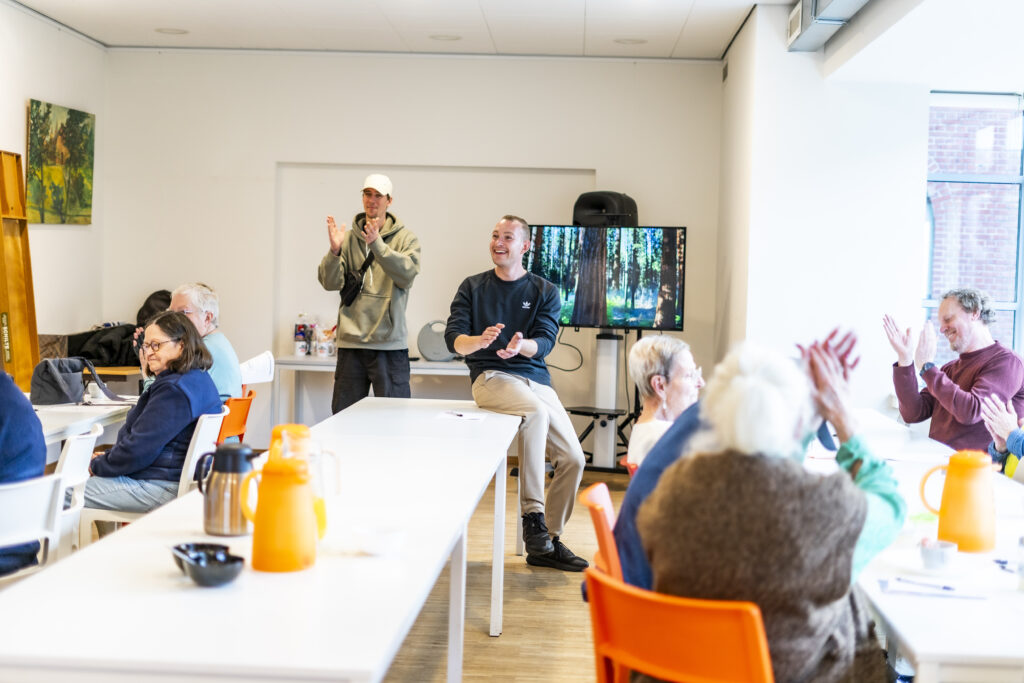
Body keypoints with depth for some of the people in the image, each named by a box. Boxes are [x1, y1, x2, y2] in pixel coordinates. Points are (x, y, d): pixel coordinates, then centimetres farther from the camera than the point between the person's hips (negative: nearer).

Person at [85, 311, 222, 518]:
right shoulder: (197, 378, 12)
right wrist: (109, 456, 11)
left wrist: (98, 465, -5)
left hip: (164, 488, -11)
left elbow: (139, 449, -21)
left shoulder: (175, 389, -21)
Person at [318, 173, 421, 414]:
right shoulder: (348, 237, 9)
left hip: (390, 342, -2)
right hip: (350, 342, 2)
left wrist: (377, 244, -26)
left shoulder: (406, 238, 4)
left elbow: (407, 275, -14)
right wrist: (334, 251, -18)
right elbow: (330, 282, 0)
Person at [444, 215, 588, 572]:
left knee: (573, 459, -9)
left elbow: (545, 341, -3)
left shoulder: (545, 292, 12)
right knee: (537, 412, -35)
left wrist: (521, 345, -27)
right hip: (491, 377, -3)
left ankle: (548, 542, 10)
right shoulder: (473, 287, 11)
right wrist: (479, 340, -25)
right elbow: (453, 338, -1)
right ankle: (533, 515, -29)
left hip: (536, 378, 3)